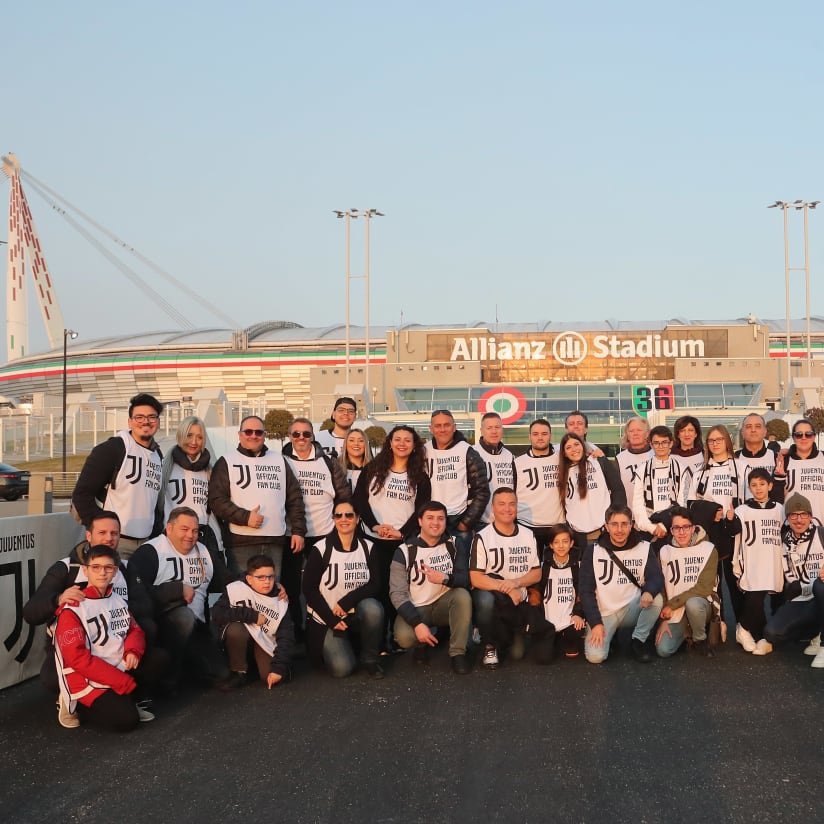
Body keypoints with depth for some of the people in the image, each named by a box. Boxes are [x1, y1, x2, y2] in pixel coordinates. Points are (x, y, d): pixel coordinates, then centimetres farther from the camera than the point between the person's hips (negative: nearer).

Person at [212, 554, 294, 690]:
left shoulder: (280, 601, -8)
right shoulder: (235, 589, -17)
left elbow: (286, 637, -9)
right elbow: (217, 614, -28)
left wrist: (279, 667, -20)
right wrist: (251, 615, -27)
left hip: (266, 643, 2)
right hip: (240, 639, -2)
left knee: (276, 677, -23)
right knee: (235, 629, -35)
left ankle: (256, 662, 14)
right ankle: (238, 673, -10)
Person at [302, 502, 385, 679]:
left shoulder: (368, 548, 1)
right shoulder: (320, 550, -8)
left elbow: (375, 584, -5)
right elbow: (309, 589, -7)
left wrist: (346, 602, -19)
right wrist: (331, 620, -12)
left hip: (357, 614, 2)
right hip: (327, 618, -2)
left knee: (372, 607, -33)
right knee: (342, 668, -22)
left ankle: (370, 659, -9)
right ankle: (329, 646, 15)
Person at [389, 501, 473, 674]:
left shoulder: (452, 545, 0)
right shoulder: (405, 551, -8)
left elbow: (466, 579, -8)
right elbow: (397, 593, -13)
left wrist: (445, 579, -31)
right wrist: (417, 624, -25)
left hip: (444, 605, 2)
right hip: (415, 608, -2)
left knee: (463, 595, -29)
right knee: (404, 637, -31)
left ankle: (458, 652, -15)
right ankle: (422, 643, 7)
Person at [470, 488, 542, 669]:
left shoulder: (528, 535, 8)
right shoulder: (483, 538, -8)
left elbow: (536, 574, 7)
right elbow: (476, 579, -14)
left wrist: (515, 583, -13)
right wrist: (506, 589, -21)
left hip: (518, 600, 4)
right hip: (489, 594, -4)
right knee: (485, 599, -39)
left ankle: (510, 639, 27)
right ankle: (490, 646, -13)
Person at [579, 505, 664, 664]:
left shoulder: (644, 548, -2)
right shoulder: (593, 550, -5)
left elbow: (656, 577, -12)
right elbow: (586, 590, -6)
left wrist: (649, 591, -36)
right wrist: (596, 623, -15)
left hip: (632, 610, 1)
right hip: (604, 614, -1)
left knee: (656, 598, -28)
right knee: (595, 656, -23)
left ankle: (639, 640, -5)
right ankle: (610, 634, 12)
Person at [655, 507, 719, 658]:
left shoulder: (708, 549, -6)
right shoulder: (665, 552, 3)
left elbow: (704, 587, -14)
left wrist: (672, 604, -15)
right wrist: (663, 619, -6)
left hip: (701, 606, -2)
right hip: (675, 613, 2)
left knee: (692, 603, -38)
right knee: (663, 650, -19)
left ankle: (700, 639, -7)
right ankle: (686, 634, 14)